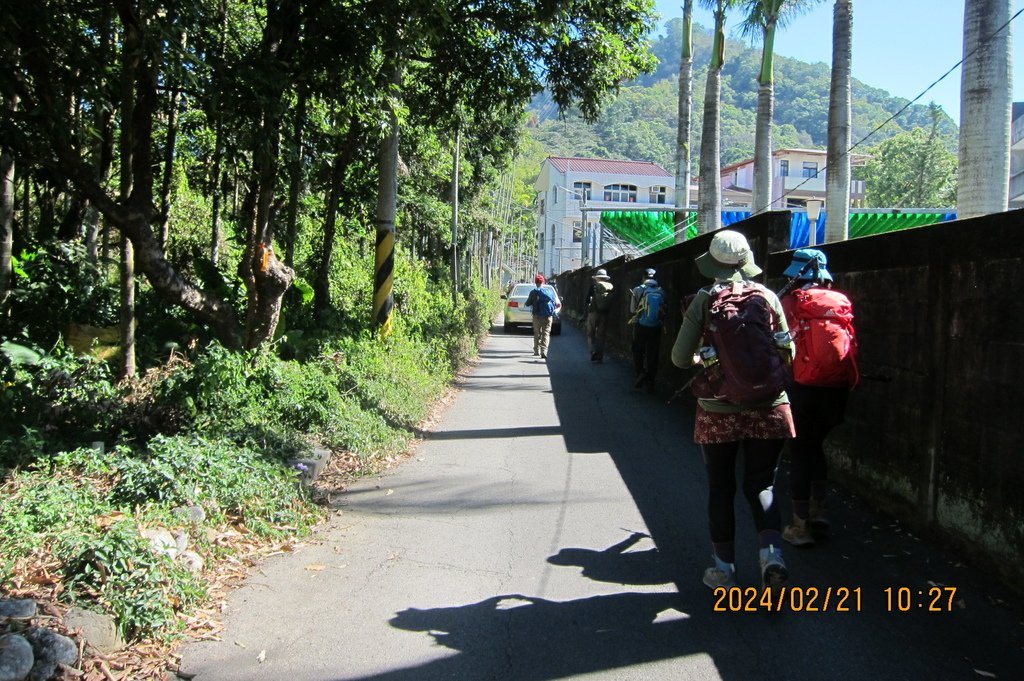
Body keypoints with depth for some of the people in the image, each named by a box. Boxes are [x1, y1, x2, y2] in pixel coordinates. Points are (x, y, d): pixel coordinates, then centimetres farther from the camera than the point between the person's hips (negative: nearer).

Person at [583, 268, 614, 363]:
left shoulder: (593, 286, -4)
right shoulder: (611, 287, 3)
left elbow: (587, 300, -5)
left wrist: (586, 312, 3)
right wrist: (608, 311, 12)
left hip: (593, 313, -3)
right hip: (604, 315, 3)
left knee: (590, 334, 9)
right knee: (601, 335, 11)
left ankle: (594, 350, -14)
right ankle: (600, 357, 10)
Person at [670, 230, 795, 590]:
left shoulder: (705, 299, -5)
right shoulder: (767, 296, 0)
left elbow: (680, 357, -6)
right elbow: (788, 351, 5)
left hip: (719, 410, -1)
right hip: (768, 407, 2)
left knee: (720, 488, 12)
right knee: (761, 484, 13)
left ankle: (724, 567, 20)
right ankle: (771, 553, -5)